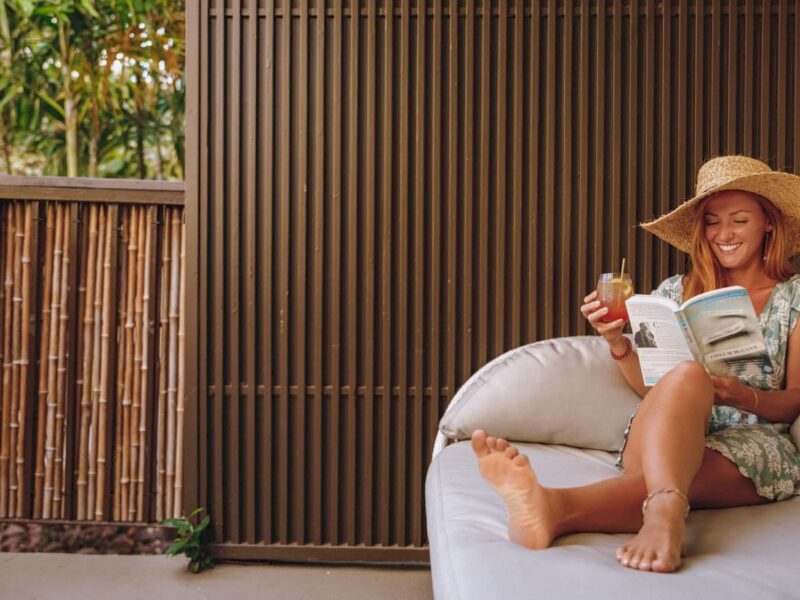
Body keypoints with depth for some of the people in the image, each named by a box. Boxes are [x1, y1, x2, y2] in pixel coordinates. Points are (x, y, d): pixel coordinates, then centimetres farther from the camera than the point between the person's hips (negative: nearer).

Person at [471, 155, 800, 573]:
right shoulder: (676, 292, 16)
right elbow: (652, 388, 12)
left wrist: (743, 397, -15)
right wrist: (617, 342, -7)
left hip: (756, 445, -1)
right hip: (669, 440, 1)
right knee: (686, 375, -36)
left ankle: (560, 507, -65)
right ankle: (666, 509, -63)